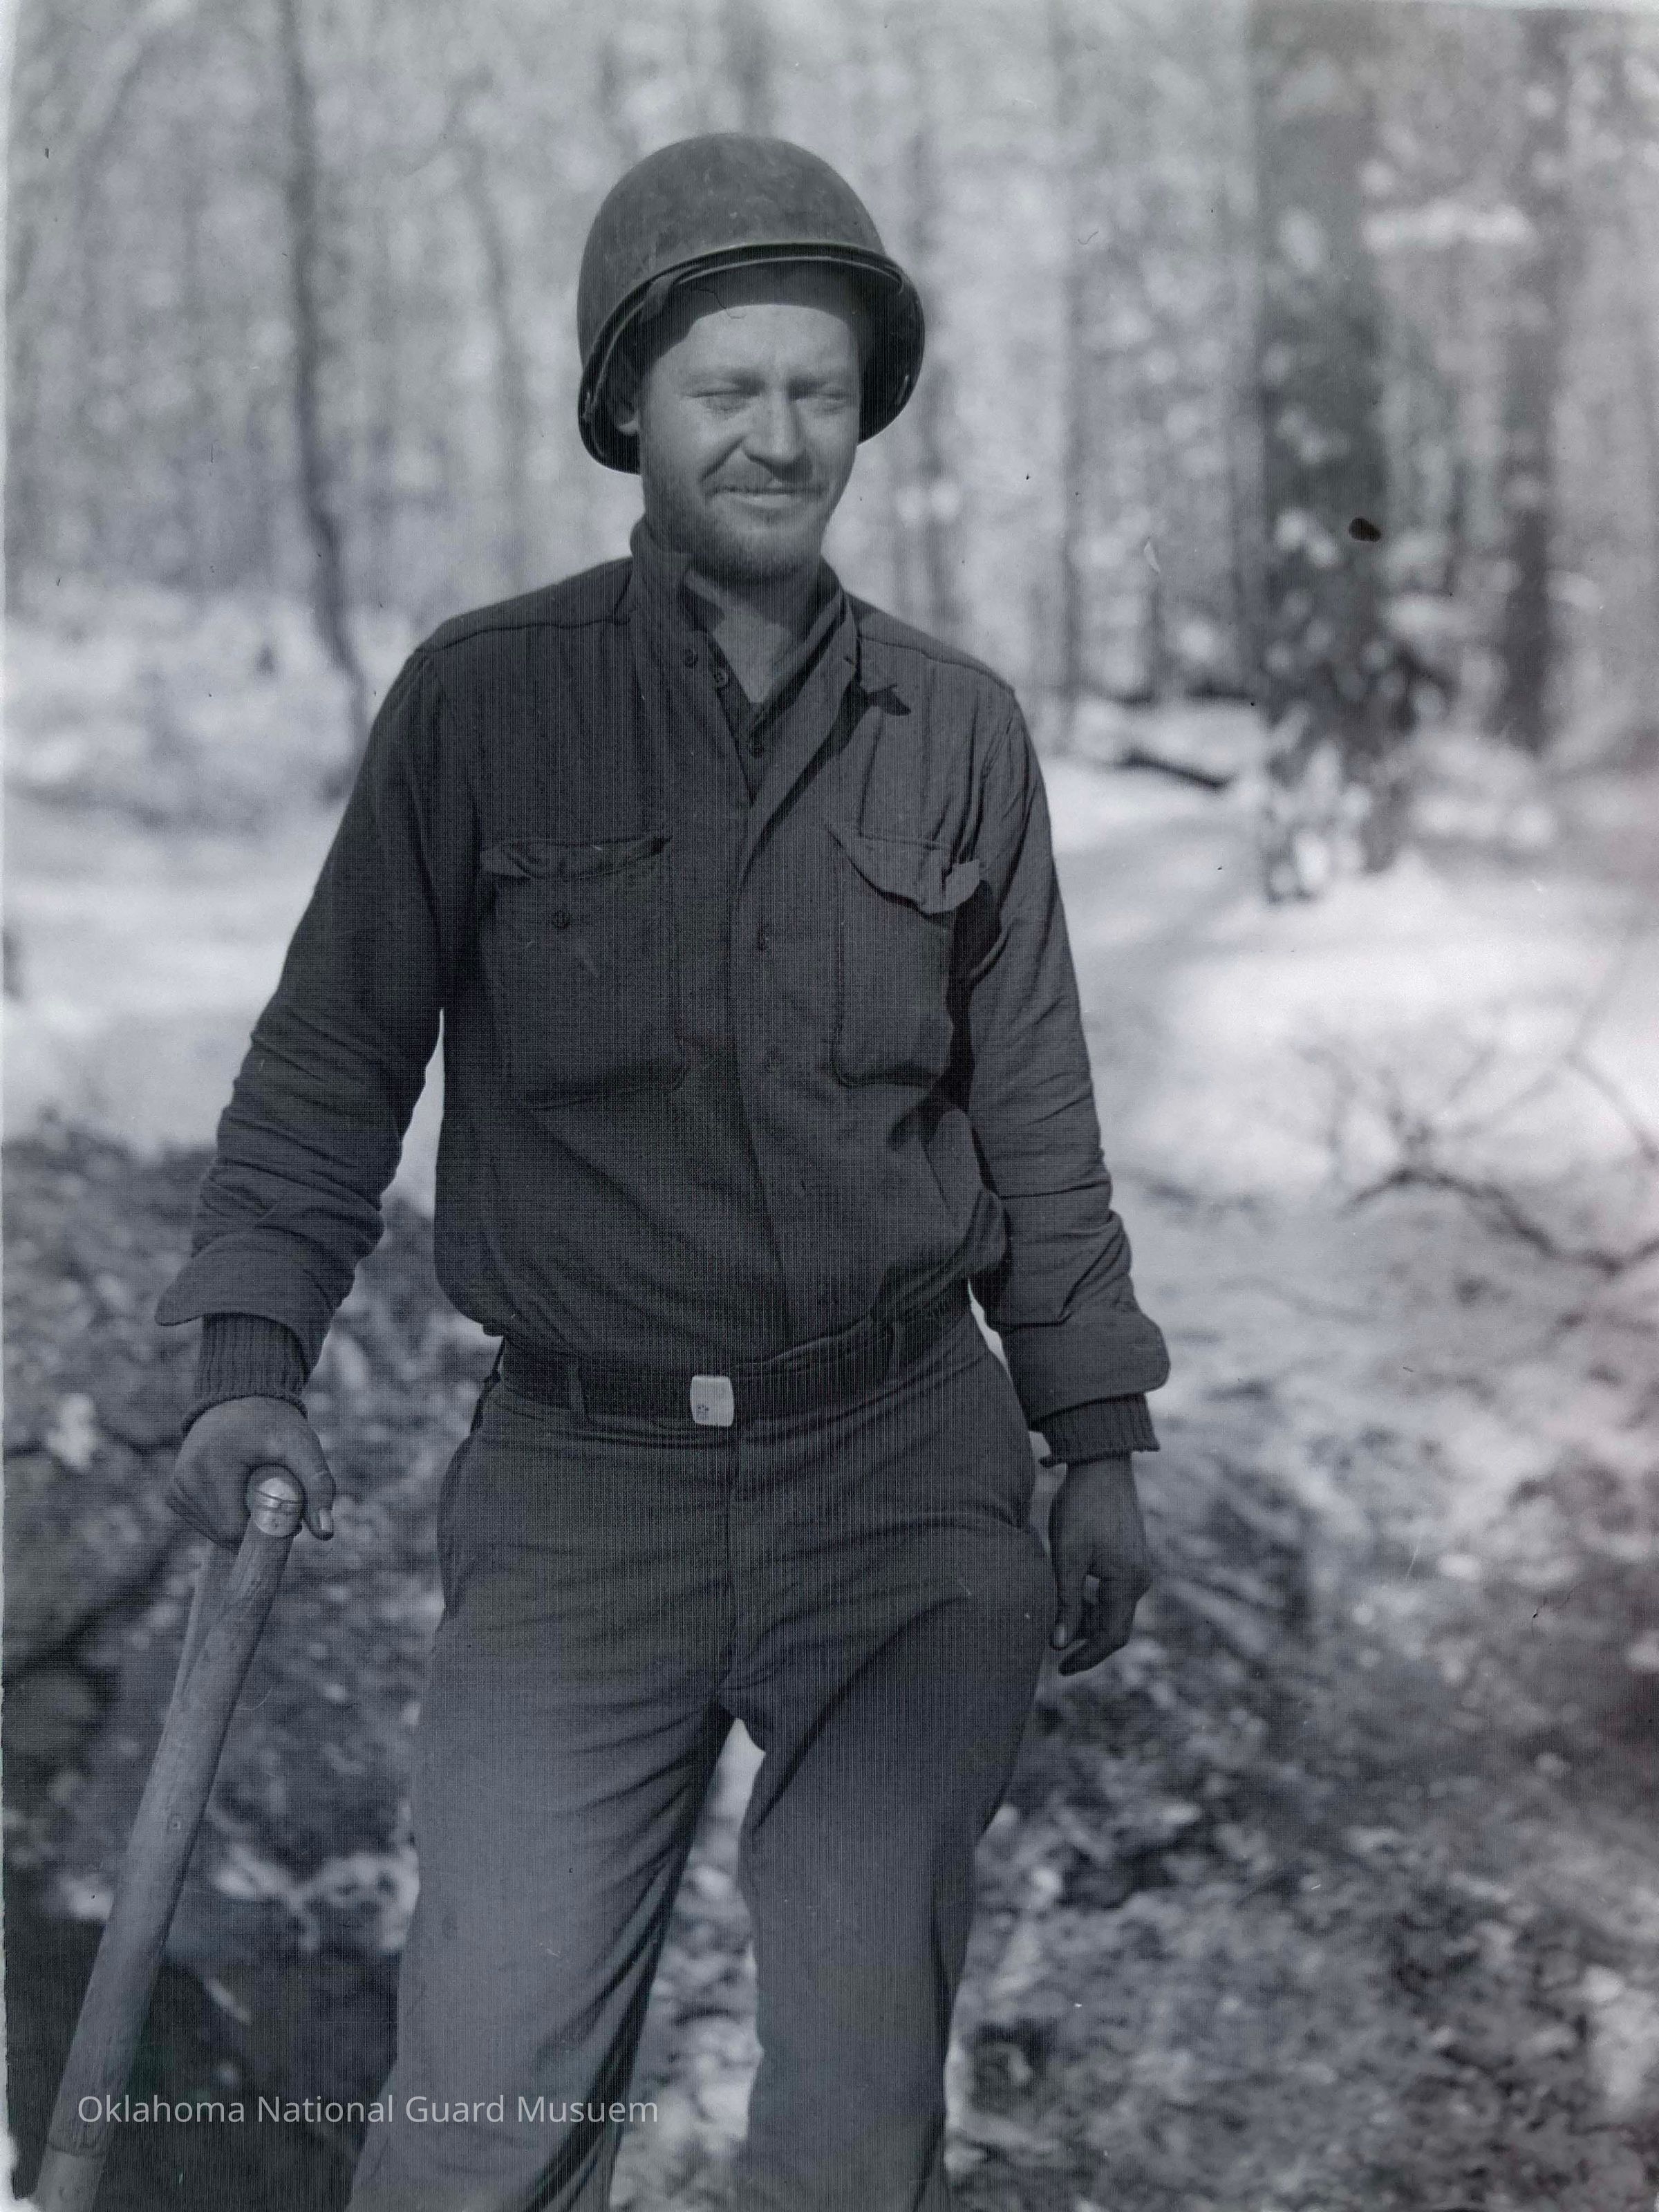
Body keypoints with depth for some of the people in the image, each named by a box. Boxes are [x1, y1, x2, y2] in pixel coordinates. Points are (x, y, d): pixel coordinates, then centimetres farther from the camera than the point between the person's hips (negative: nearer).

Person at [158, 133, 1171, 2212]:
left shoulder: (958, 730, 5)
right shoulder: (479, 699, -1)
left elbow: (1033, 1108, 11)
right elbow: (330, 1057, 2)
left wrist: (1097, 1436, 11)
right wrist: (250, 1356, -9)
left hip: (905, 1472, 2)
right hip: (578, 1490, -1)